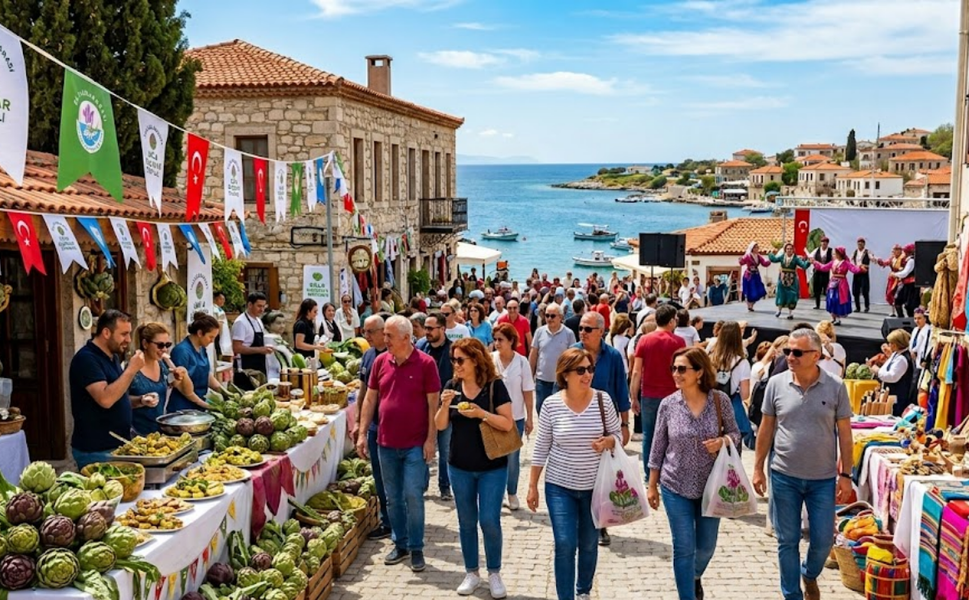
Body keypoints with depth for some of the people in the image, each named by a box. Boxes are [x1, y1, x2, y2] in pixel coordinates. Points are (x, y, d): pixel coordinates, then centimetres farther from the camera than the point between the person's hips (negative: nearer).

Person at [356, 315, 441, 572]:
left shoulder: (425, 363, -9)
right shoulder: (381, 361, 3)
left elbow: (433, 403, -8)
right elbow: (370, 399, 9)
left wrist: (431, 439, -11)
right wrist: (362, 434, 4)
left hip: (415, 445, -4)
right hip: (386, 443, 4)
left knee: (413, 497, -3)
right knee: (393, 498, 12)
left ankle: (416, 548, 12)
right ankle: (400, 544, 26)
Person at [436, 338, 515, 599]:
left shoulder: (495, 386, -11)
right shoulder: (452, 386, -1)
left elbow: (508, 424, -13)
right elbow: (440, 426, -1)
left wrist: (481, 413, -26)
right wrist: (445, 405, -19)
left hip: (492, 467, -3)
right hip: (460, 466, 3)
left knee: (490, 521, -3)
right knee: (467, 522, 12)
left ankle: (494, 573, 17)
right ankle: (471, 573, 26)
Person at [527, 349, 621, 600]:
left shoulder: (603, 400, -8)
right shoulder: (551, 404, -10)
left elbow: (617, 435, 2)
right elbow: (541, 448, -3)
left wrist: (607, 442, -21)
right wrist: (533, 485, -1)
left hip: (594, 486, 2)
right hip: (559, 486, -2)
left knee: (589, 544, 16)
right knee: (565, 545, -7)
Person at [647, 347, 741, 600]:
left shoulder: (720, 400, -9)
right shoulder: (668, 404, -8)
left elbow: (735, 433, 3)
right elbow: (658, 447, -1)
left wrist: (722, 441, -21)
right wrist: (652, 486, 2)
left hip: (710, 486, 1)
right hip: (676, 487, -1)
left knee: (706, 546, 17)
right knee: (684, 548, 2)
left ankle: (695, 577, 49)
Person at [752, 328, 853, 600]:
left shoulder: (835, 387, -7)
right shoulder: (776, 384, -4)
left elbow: (844, 433, -1)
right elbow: (766, 429, 3)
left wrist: (845, 475, -3)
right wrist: (758, 468, 3)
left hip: (823, 478, 0)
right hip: (784, 477, 0)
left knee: (823, 541, 8)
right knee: (787, 541, 8)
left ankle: (809, 574, 39)